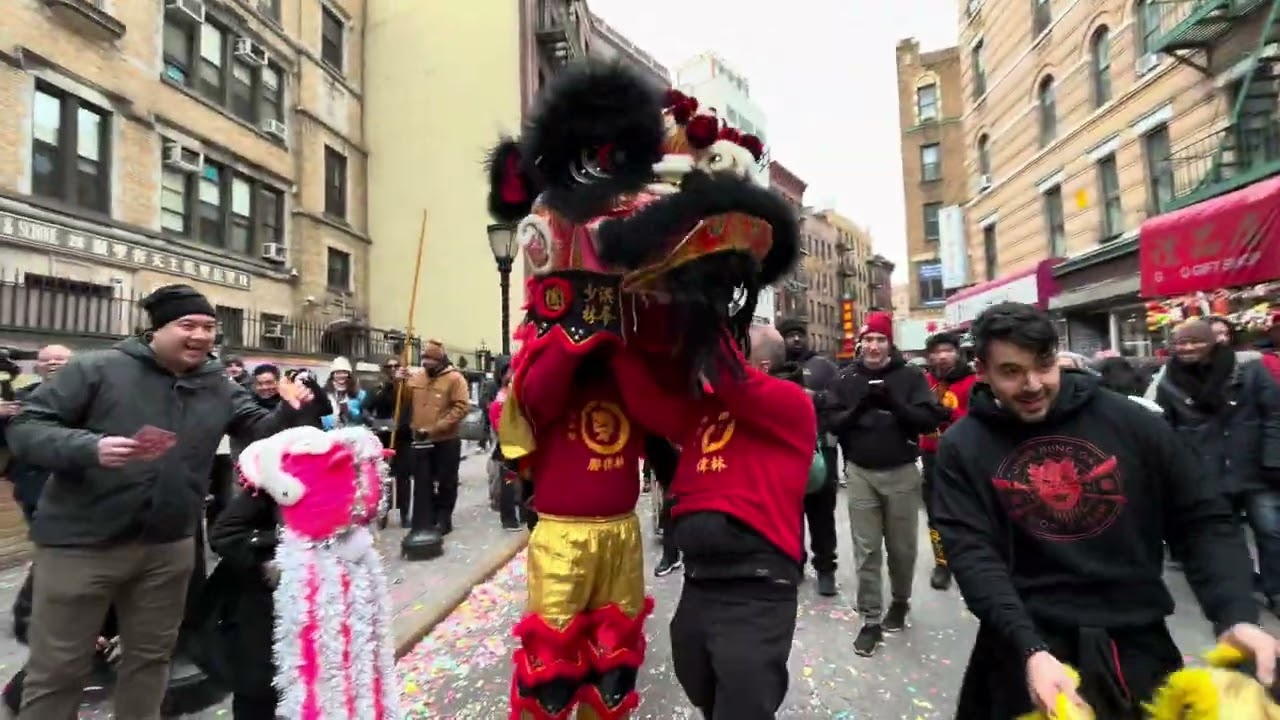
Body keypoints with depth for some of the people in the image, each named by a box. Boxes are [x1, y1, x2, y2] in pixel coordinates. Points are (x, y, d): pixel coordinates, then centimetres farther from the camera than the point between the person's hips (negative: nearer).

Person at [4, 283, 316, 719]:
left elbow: (260, 433, 4)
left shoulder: (219, 387, 2)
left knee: (150, 656, 20)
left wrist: (290, 413, -17)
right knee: (58, 670, 11)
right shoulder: (97, 369, -10)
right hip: (83, 544, -4)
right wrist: (89, 447, -28)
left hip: (169, 547, 4)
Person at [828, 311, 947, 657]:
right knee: (866, 550, 5)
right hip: (861, 474, 1)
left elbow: (929, 420, -10)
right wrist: (859, 408, -22)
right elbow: (833, 423, -3)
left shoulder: (910, 375, -3)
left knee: (902, 546, 15)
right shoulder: (847, 378, 1)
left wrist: (894, 404, -26)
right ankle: (871, 620, 16)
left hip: (902, 472, 0)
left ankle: (900, 602, 39)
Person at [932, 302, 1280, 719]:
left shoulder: (1127, 420, -4)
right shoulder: (963, 448, -9)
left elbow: (1203, 519, 1)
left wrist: (1236, 615, -14)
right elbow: (972, 554, -14)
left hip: (1139, 638, 3)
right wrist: (1029, 648, -25)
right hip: (1031, 641, -2)